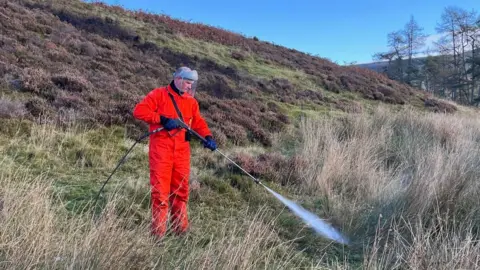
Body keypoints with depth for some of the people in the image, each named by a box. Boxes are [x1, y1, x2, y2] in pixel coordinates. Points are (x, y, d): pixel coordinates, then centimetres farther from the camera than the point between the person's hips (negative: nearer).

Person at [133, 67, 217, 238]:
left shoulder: (191, 101, 16)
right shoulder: (159, 94, 1)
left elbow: (198, 122, 12)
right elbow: (139, 110, -6)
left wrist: (207, 136, -7)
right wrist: (162, 119, -15)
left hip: (182, 149, 5)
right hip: (161, 146, -5)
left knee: (181, 189, 10)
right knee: (160, 189, -4)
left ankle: (181, 228, 22)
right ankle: (158, 231, 4)